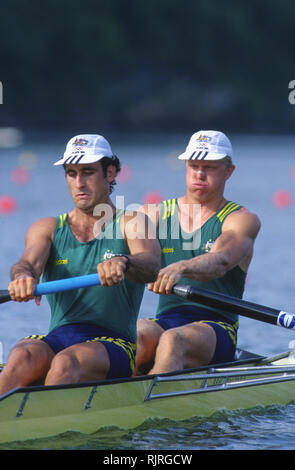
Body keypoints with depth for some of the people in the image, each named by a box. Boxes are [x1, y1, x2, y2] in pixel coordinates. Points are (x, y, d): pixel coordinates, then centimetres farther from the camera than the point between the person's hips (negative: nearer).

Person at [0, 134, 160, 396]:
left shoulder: (131, 224, 8)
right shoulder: (47, 229, 18)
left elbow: (151, 266, -14)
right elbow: (30, 263, -4)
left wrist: (123, 263, -39)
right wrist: (23, 276, -31)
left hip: (114, 343, -2)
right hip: (57, 339, 3)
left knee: (66, 363, -36)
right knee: (23, 357, -32)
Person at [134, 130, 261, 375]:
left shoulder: (243, 220, 2)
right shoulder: (155, 215, 14)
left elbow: (220, 261, -20)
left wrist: (180, 268, -42)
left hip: (217, 330, -3)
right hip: (165, 322, 3)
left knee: (172, 341, -36)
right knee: (138, 333, -32)